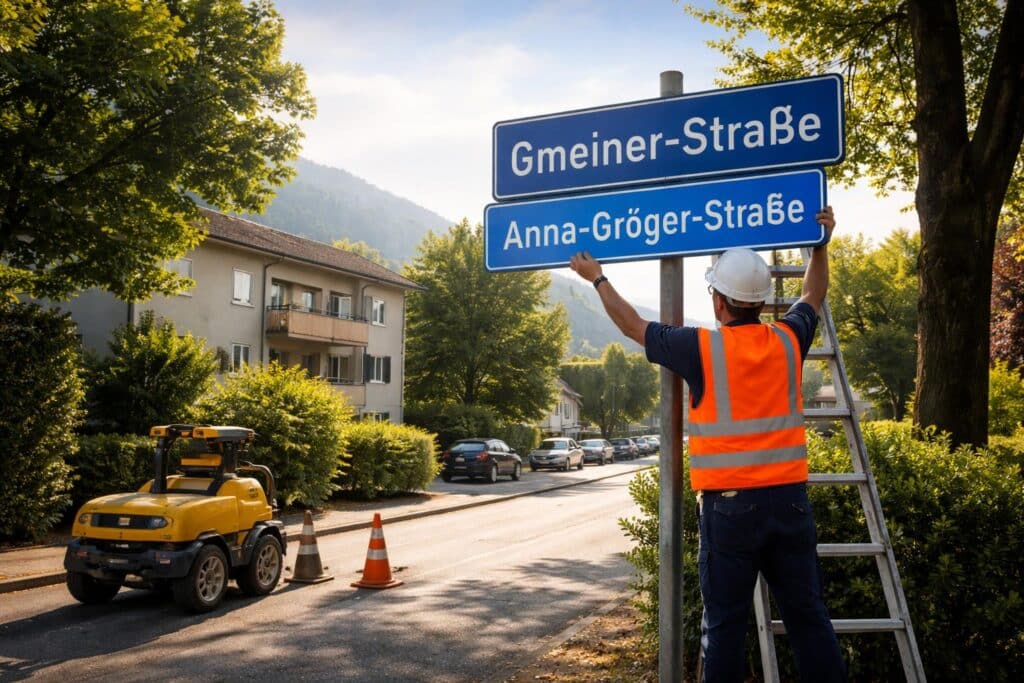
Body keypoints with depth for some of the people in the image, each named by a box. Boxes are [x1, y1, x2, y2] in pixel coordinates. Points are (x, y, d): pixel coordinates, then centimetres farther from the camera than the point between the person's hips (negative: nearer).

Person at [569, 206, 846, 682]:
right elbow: (813, 298, 26)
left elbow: (633, 326, 7)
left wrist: (597, 279, 21)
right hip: (789, 498, 4)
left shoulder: (702, 348, -7)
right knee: (808, 615, 9)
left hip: (729, 503, -4)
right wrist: (821, 243, 38)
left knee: (724, 623, 4)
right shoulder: (788, 341, 4)